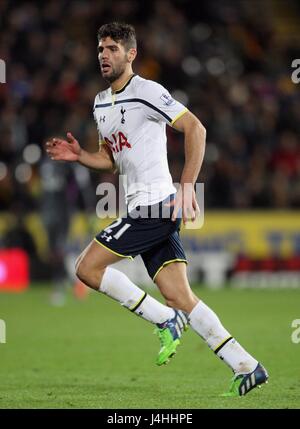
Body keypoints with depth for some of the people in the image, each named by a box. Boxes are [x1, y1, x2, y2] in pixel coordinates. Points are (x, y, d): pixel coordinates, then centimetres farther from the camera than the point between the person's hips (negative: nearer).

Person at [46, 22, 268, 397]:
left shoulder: (146, 91, -9)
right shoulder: (100, 103, 18)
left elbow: (195, 128, -14)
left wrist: (187, 187, -18)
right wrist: (79, 156, 9)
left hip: (157, 204, -8)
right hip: (144, 209, 8)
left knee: (87, 267, -9)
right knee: (180, 298, 2)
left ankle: (165, 320, -3)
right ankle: (246, 368, 1)